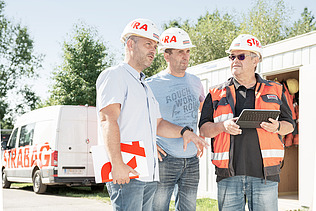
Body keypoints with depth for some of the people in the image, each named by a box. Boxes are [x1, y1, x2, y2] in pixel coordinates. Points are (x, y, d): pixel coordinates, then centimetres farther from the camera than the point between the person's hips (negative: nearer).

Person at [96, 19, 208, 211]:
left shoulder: (145, 85, 27)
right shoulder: (114, 76, -2)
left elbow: (158, 124, 29)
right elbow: (107, 119, -16)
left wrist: (183, 132, 9)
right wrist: (117, 164, -26)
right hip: (125, 173, -9)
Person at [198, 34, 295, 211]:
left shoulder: (274, 90, 13)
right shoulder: (217, 93, 12)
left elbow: (289, 125, 16)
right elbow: (204, 129, 9)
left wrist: (277, 127, -7)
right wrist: (223, 126, -11)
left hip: (264, 172, 0)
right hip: (229, 174, 1)